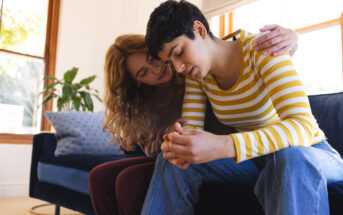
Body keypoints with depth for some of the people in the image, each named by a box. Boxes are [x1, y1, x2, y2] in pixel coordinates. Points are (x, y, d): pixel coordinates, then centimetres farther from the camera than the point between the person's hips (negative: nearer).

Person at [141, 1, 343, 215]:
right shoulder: (197, 74, -2)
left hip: (309, 152, -3)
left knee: (291, 157, -40)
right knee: (171, 160, -14)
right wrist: (177, 142, -32)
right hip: (254, 159, 4)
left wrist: (224, 146, -45)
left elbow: (302, 125, -32)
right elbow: (191, 126, -7)